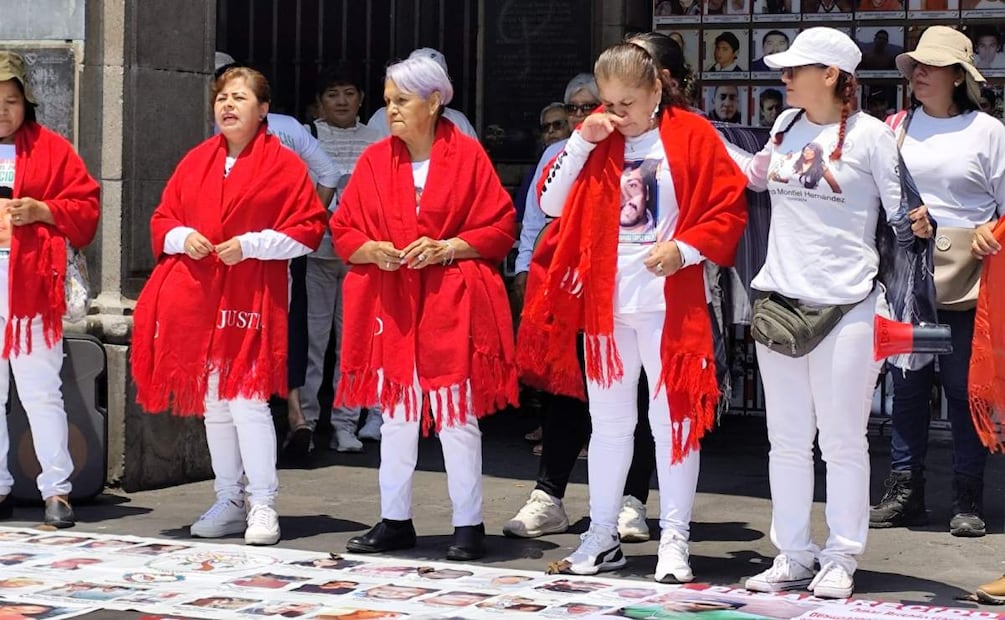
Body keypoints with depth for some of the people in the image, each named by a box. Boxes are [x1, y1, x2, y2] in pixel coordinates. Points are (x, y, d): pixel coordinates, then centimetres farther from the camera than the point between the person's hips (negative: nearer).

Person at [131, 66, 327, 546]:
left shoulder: (284, 163, 0)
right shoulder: (195, 162, 14)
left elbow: (308, 228, -5)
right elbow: (162, 219, 17)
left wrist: (250, 245, -14)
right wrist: (183, 238, -5)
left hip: (252, 295, -5)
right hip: (196, 294, 5)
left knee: (248, 399, -11)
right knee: (212, 402, 9)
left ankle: (263, 505, -3)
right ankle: (228, 502, 17)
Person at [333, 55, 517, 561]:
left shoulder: (467, 157, -1)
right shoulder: (374, 160, 9)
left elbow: (500, 229, -3)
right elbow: (343, 231, 10)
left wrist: (446, 247, -15)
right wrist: (374, 250, -10)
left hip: (451, 304, -4)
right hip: (389, 305, 4)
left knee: (457, 416, -1)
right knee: (395, 414, 9)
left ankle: (468, 525, 7)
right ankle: (394, 521, 18)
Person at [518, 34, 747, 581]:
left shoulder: (691, 135, -3)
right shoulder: (596, 138, 6)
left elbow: (729, 209, -4)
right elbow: (552, 204, 2)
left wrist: (684, 249, -17)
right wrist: (580, 143, -8)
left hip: (668, 305, -4)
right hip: (605, 303, 4)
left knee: (673, 418, 1)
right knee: (608, 421, 11)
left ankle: (675, 539, 7)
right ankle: (602, 536, 20)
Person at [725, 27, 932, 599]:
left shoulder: (871, 135, -6)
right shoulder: (786, 127, 10)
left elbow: (903, 209, -2)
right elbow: (758, 176, 28)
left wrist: (922, 224, -20)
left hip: (846, 305, -5)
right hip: (781, 300, 6)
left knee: (843, 440, 1)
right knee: (788, 440, 11)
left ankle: (841, 561, 11)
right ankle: (793, 556, 20)